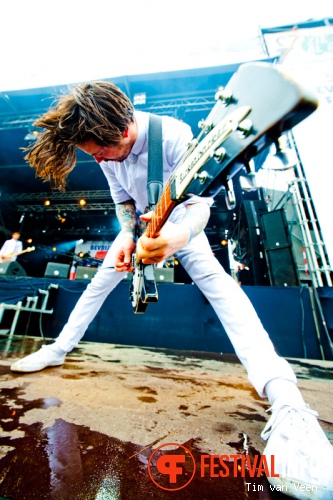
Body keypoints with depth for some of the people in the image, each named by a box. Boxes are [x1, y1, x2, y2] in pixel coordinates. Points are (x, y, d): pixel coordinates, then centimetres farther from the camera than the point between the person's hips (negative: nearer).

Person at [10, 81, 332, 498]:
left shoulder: (174, 135, -24)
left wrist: (178, 236, -51)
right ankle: (58, 349, 23)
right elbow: (122, 199, 3)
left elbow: (201, 203, -28)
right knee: (99, 281, 4)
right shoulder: (106, 149, -6)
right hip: (139, 224, 5)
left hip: (179, 223, -4)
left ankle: (283, 395, -29)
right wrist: (128, 237, -16)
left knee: (214, 278, -32)